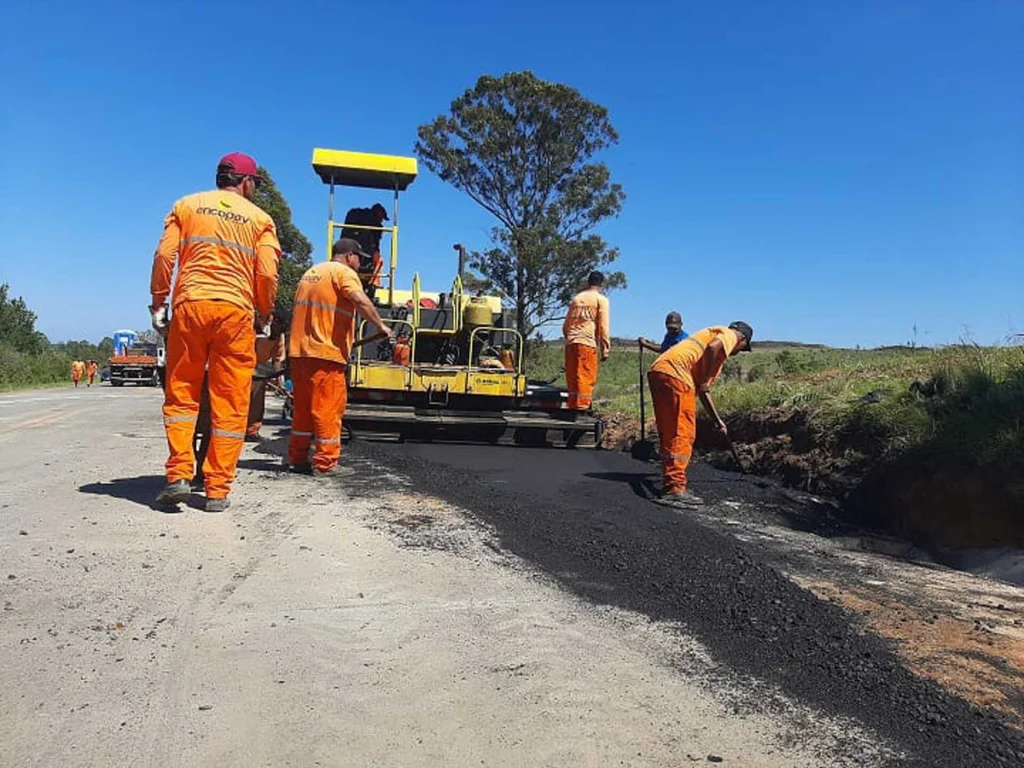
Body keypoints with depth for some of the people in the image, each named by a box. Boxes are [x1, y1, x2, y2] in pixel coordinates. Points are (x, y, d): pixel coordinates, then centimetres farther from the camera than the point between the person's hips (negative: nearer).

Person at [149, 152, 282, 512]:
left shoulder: (186, 205, 15)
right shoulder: (260, 218, 11)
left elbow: (164, 255, 4)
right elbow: (267, 274, 1)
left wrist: (158, 301, 12)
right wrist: (265, 313, 15)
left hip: (189, 306, 1)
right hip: (235, 310, -1)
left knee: (181, 394, 12)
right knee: (229, 404, 1)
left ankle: (178, 475, 2)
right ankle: (217, 489, 2)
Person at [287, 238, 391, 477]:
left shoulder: (311, 272, 22)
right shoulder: (343, 272, -4)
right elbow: (360, 300, -24)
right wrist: (380, 325, -19)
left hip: (300, 352, 8)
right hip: (326, 353, -8)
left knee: (303, 408, 14)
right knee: (328, 409, -4)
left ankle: (297, 459, 19)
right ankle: (325, 463, -1)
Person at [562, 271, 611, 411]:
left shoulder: (576, 298, 19)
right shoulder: (601, 299, 4)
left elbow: (565, 325, 19)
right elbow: (603, 326, -4)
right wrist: (605, 349, -2)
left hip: (570, 343, 5)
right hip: (587, 343, -5)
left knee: (572, 379, 9)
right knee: (586, 378, -5)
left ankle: (572, 407, 12)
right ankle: (581, 408, -9)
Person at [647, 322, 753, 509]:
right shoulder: (729, 335, 10)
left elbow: (702, 388, 37)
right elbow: (713, 347, -17)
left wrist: (718, 421, 41)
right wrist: (703, 379, -5)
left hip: (658, 371, 9)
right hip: (674, 373, -9)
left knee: (669, 434, 14)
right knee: (682, 434, -9)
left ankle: (669, 485, 19)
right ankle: (674, 490, -12)